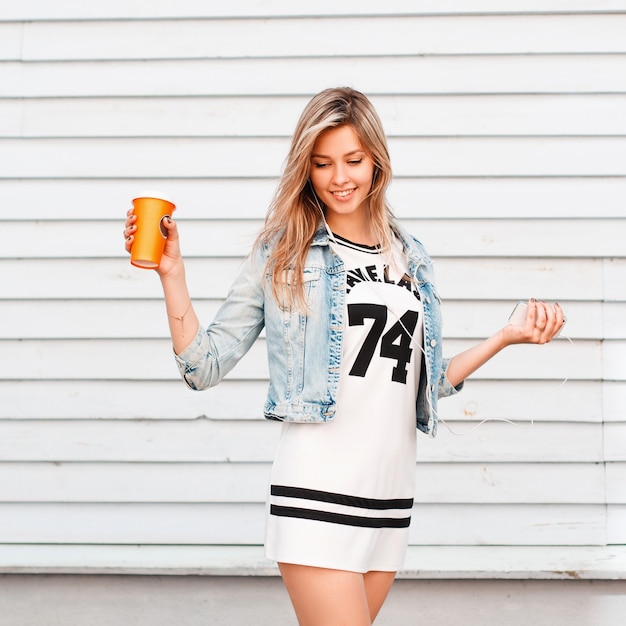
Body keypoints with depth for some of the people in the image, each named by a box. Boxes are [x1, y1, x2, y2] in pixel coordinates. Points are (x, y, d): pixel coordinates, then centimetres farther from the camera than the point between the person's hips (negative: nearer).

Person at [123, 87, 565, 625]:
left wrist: (508, 337, 13)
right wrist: (172, 272, -11)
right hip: (315, 494, -4)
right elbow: (205, 367, -1)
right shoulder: (282, 253, 1)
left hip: (391, 497, 5)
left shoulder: (412, 259, 13)